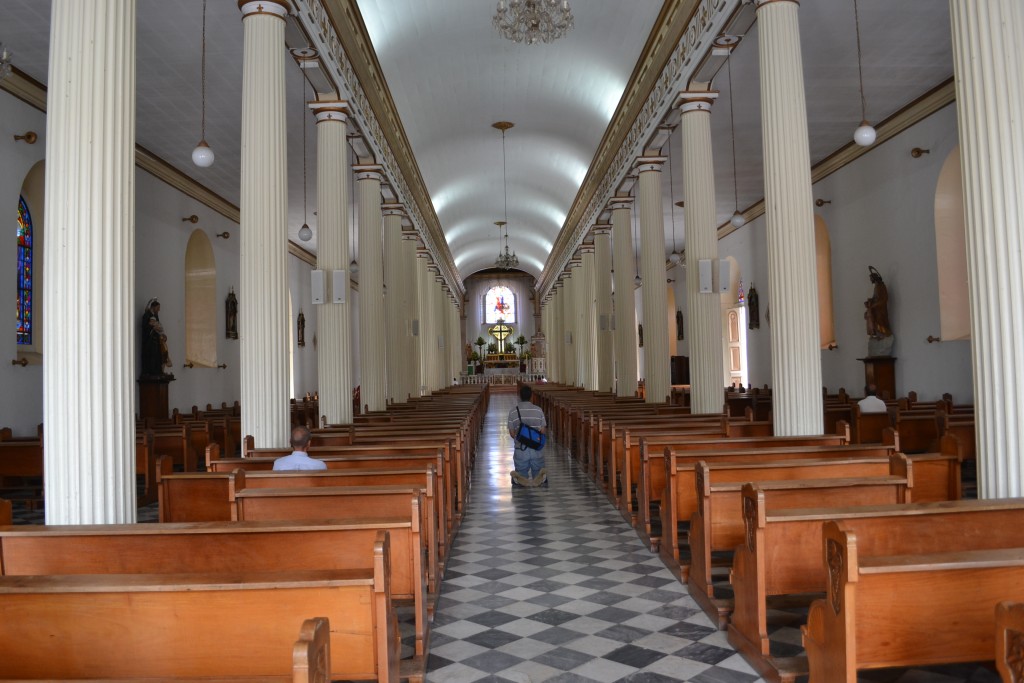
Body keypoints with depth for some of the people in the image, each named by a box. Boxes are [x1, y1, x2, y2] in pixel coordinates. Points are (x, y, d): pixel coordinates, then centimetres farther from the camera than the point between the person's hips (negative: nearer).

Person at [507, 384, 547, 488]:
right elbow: (543, 431, 2)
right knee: (537, 476, 13)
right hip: (536, 448, 0)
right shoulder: (538, 410, -1)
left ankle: (519, 479, -19)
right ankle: (541, 477, -22)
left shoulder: (513, 412, -3)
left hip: (521, 449, 0)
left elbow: (512, 433, 1)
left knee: (522, 474, 16)